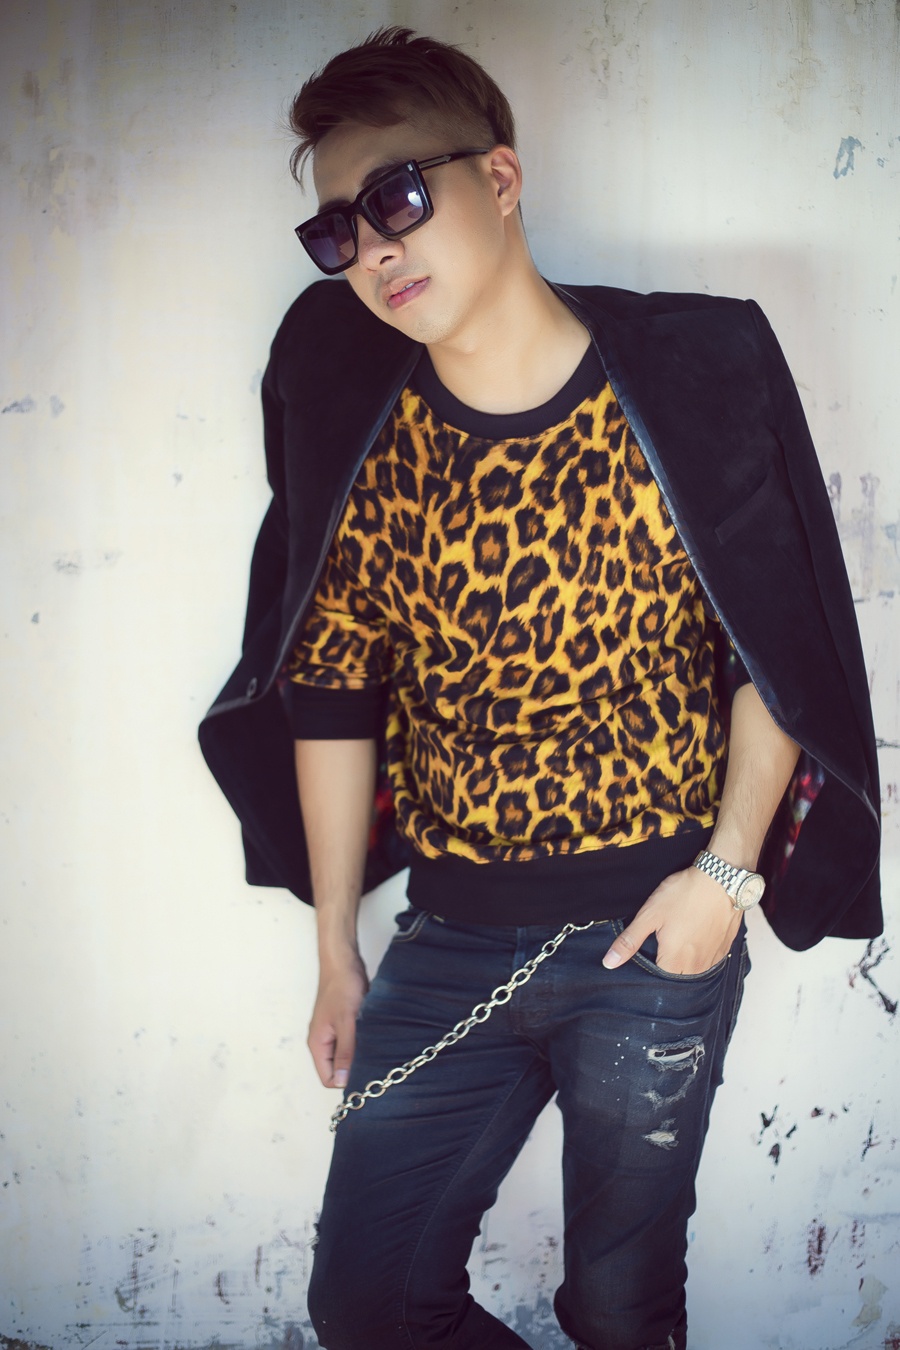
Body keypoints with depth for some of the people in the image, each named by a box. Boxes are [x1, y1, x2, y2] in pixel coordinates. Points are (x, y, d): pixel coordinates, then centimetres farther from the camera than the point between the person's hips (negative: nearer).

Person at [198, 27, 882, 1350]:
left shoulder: (692, 374, -10)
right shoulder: (351, 417, -3)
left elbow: (787, 651, -2)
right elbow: (330, 690, 4)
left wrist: (728, 868, -10)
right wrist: (336, 949, 7)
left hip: (658, 939, -2)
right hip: (447, 944, 3)